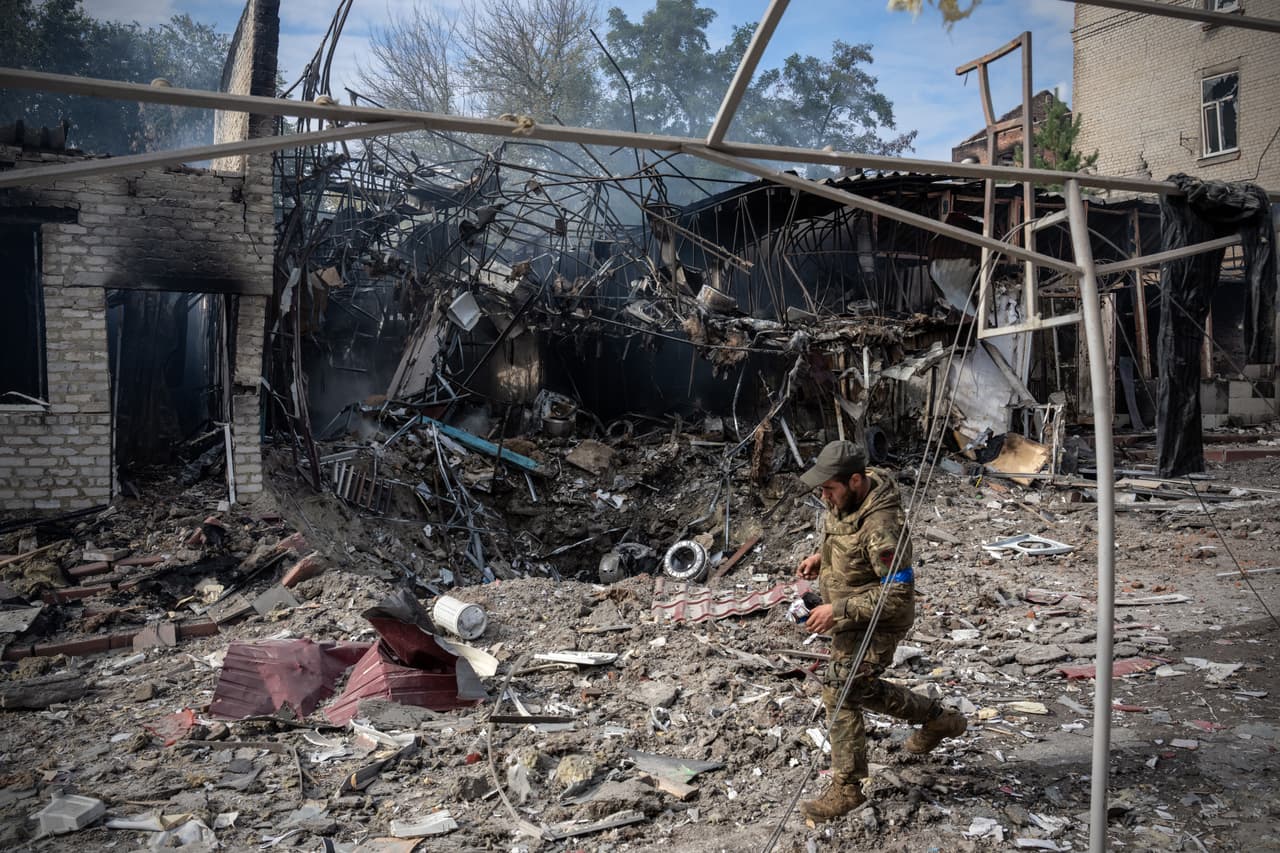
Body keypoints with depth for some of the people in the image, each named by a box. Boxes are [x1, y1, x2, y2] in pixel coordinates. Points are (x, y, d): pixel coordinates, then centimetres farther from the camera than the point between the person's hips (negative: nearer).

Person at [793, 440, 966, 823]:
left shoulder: (882, 525, -32)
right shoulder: (849, 497, -4)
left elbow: (898, 594, -30)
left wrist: (838, 611, -30)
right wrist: (822, 556, 3)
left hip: (875, 623, -10)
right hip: (851, 617, 10)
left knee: (840, 693, -6)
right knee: (861, 689, 19)